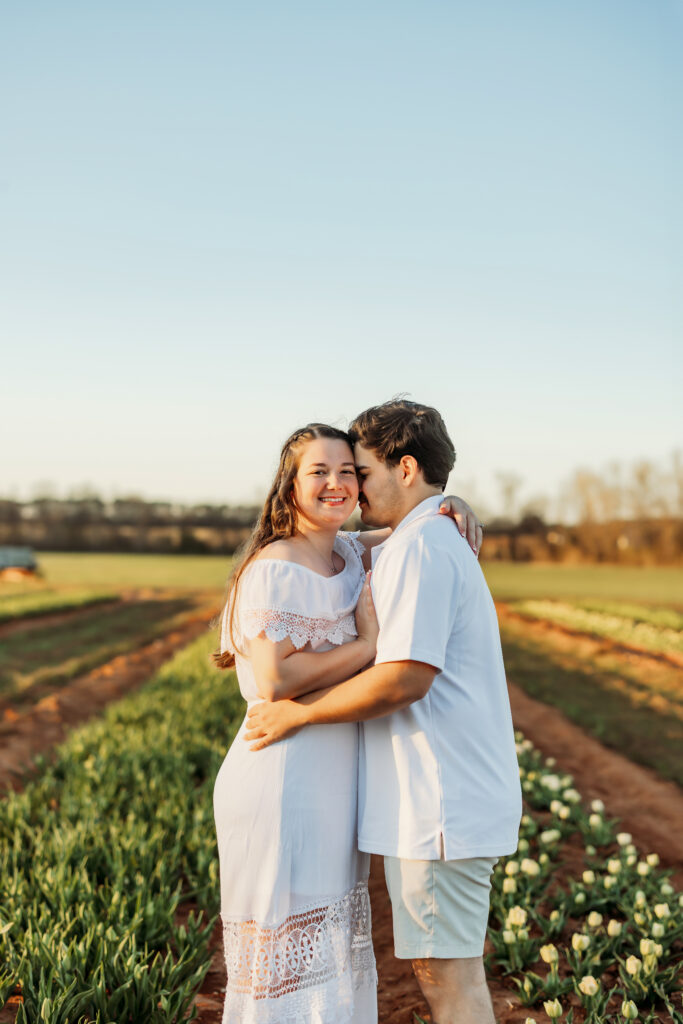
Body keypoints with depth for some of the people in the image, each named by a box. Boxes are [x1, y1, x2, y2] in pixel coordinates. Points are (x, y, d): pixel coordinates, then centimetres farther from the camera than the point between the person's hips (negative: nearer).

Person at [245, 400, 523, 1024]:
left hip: (440, 804, -10)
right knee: (445, 971, 17)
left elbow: (404, 678, -24)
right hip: (449, 801, 10)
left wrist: (297, 714, -14)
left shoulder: (422, 547, -16)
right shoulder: (444, 545, 18)